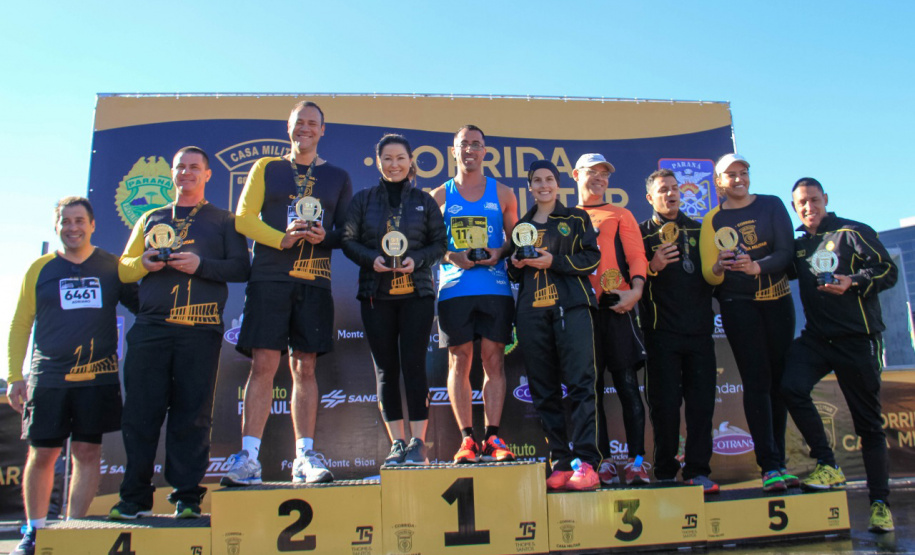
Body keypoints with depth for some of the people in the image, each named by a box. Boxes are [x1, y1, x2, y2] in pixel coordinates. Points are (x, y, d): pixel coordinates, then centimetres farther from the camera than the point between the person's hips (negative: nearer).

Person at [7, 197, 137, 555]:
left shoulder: (112, 267, 7)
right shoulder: (40, 269, 8)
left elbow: (141, 305, 14)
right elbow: (20, 325, 10)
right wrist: (14, 377, 3)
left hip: (98, 377, 0)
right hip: (47, 378, 0)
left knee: (87, 452, 1)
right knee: (41, 455, 5)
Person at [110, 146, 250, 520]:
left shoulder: (222, 220, 15)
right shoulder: (151, 219, 24)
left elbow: (240, 267, 3)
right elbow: (123, 268, 19)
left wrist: (201, 264, -12)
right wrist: (143, 263, -3)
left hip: (199, 330, -2)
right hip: (150, 326, 3)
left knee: (192, 415, -2)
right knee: (140, 411, 0)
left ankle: (187, 498, 4)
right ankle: (135, 497, 11)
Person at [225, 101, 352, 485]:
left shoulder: (337, 177, 16)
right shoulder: (265, 169, 14)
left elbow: (349, 231, 14)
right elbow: (243, 218, 4)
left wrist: (326, 237, -8)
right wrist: (282, 238, -11)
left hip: (315, 282, 1)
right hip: (269, 278, -1)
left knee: (305, 367, 2)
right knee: (263, 364, -8)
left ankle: (305, 456, 6)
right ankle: (249, 457, -4)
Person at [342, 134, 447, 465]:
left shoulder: (424, 201, 10)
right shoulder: (363, 199, 10)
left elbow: (440, 242, 7)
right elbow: (348, 241, 6)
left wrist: (417, 259, -11)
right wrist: (371, 259, -12)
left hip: (417, 292, -1)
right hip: (376, 295, 1)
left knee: (413, 365, -8)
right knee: (386, 369, 3)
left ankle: (418, 442, 1)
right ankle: (397, 442, 13)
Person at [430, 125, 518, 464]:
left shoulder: (502, 194, 13)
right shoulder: (440, 196, 11)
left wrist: (500, 253, -6)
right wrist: (451, 257, -8)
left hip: (495, 288, 0)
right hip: (454, 288, 0)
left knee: (494, 360, -1)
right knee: (459, 361, -1)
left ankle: (492, 436, 6)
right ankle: (467, 438, 6)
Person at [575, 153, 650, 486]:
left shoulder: (620, 215, 15)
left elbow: (636, 255, 4)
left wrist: (636, 289, -14)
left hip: (615, 307, -1)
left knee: (626, 383, -5)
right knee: (590, 386, 2)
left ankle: (637, 460, -1)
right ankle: (603, 461, 8)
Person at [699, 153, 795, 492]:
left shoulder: (771, 206, 5)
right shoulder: (712, 221, 3)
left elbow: (786, 251, -7)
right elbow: (708, 274, -4)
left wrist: (757, 267, -25)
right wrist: (718, 268, -27)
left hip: (777, 301, 2)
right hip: (738, 305, -2)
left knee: (779, 380, 5)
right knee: (757, 382, -8)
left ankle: (778, 461, 14)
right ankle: (770, 466, -7)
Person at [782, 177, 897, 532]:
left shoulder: (852, 233, -1)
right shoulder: (799, 246, 13)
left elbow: (888, 271, -6)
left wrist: (853, 282, -23)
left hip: (856, 338, -4)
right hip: (816, 337, 4)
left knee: (867, 421, 2)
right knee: (792, 387, -23)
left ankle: (880, 502, 14)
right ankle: (828, 466, -8)